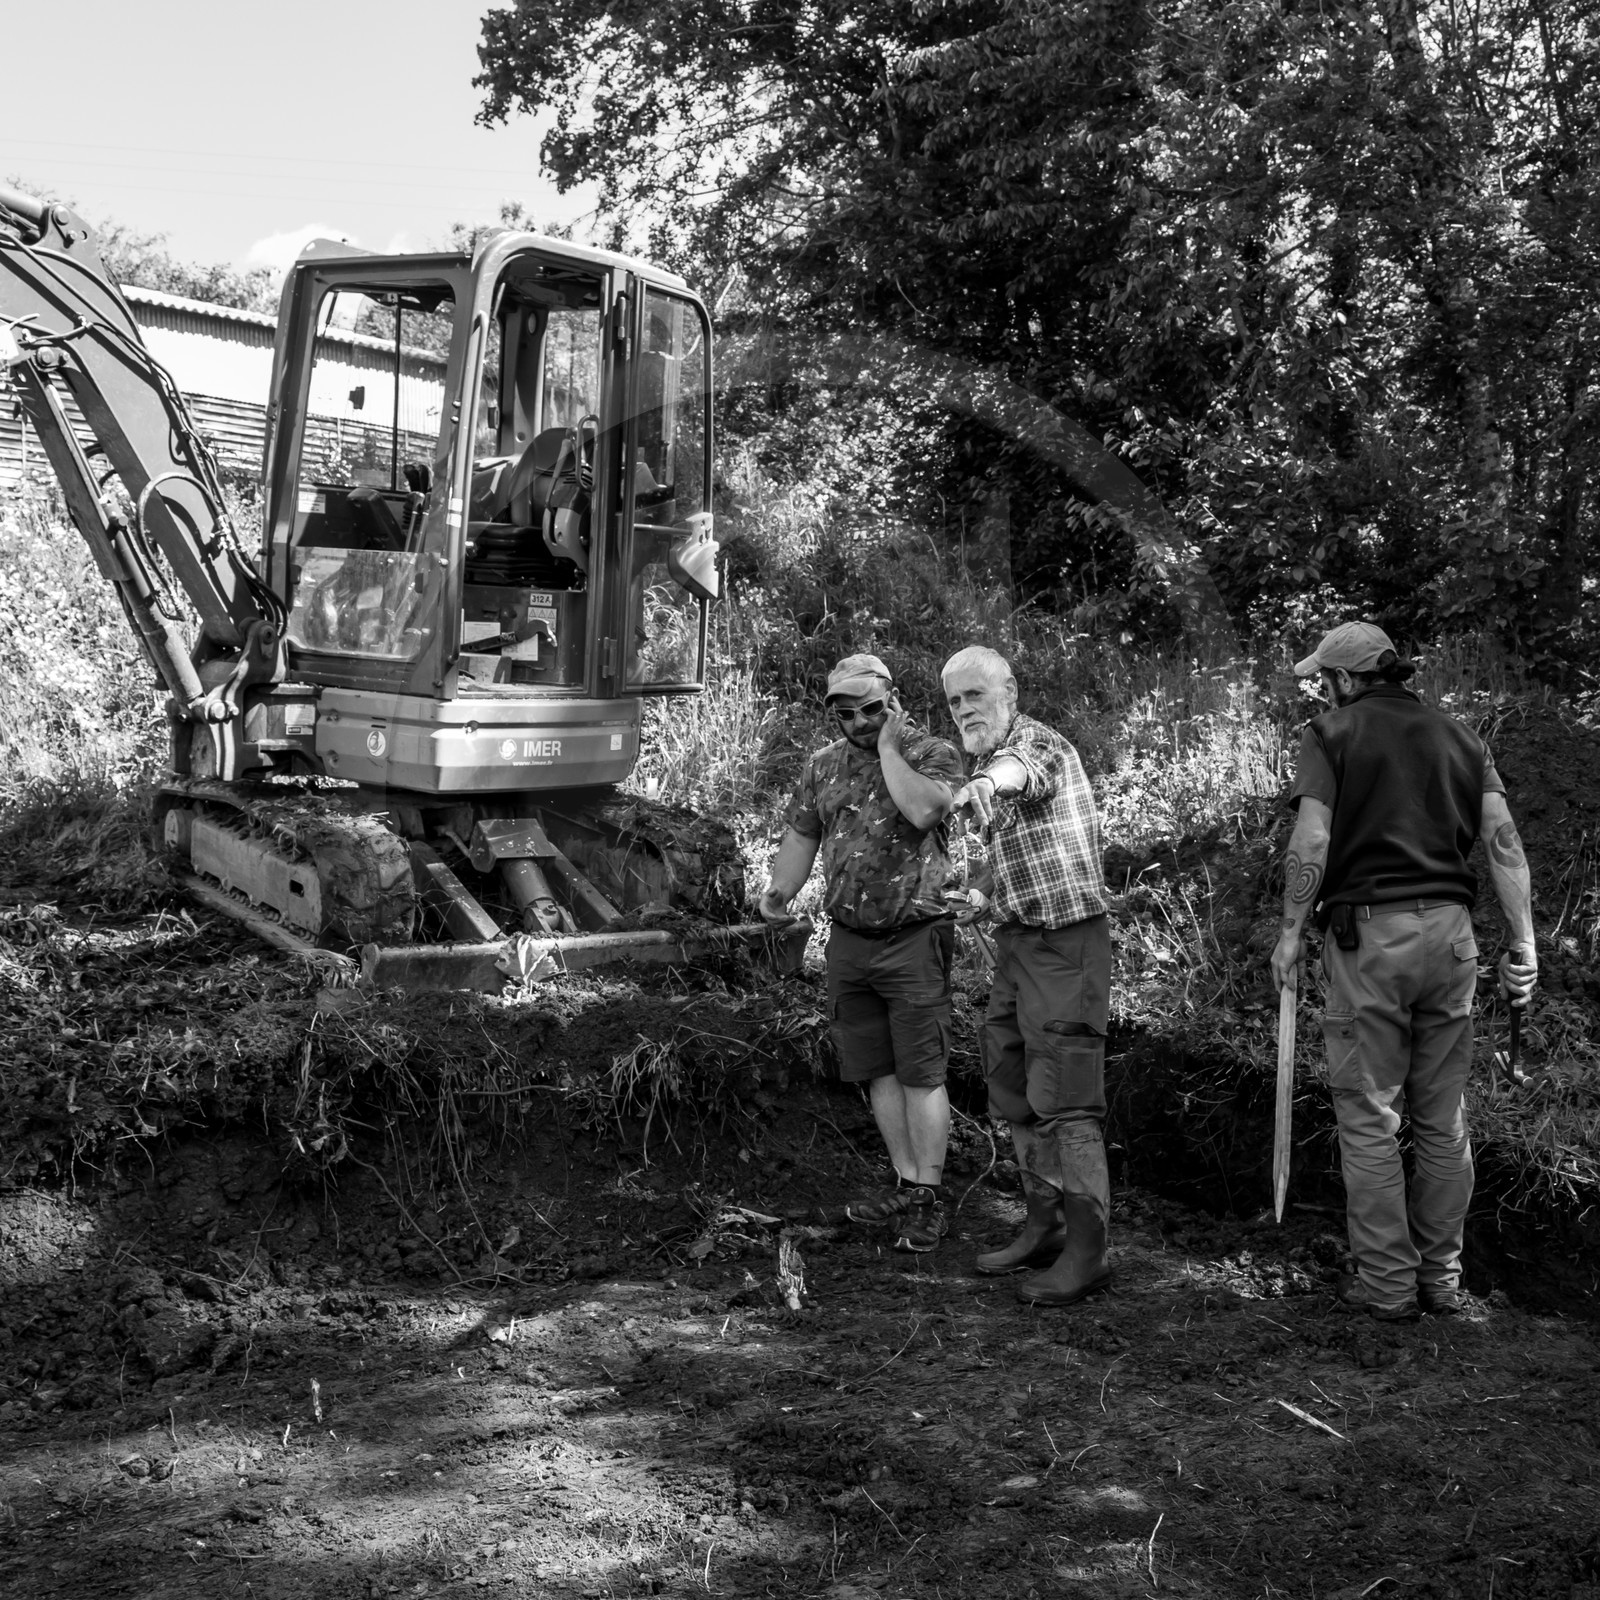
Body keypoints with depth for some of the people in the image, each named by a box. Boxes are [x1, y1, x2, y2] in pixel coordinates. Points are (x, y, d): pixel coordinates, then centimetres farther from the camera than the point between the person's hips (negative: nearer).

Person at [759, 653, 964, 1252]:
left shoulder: (933, 753, -6)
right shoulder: (824, 764, 11)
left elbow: (922, 809, -27)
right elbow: (801, 835, 15)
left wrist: (888, 748, -17)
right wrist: (780, 890, -1)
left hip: (914, 938, -6)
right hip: (848, 939, 6)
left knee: (920, 1074, -2)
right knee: (877, 1071, 12)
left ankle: (927, 1199, 7)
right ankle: (906, 1184, 24)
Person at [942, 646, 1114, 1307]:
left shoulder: (1038, 741, -12)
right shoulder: (984, 767, 16)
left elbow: (1025, 770, -40)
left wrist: (990, 781, -62)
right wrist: (986, 897, 12)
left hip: (1066, 938, -10)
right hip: (1015, 938, 10)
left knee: (1064, 1100, -9)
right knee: (1015, 1092, 14)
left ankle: (1086, 1252, -2)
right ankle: (1044, 1227, 26)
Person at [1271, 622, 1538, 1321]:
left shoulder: (1331, 733, 1)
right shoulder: (1459, 736, 14)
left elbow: (1310, 842, -10)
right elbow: (1504, 841, 6)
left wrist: (1291, 930, -2)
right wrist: (1524, 942, 7)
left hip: (1367, 934, -5)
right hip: (1449, 929, 5)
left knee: (1369, 1119, 3)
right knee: (1443, 1120, 12)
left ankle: (1388, 1283, 7)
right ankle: (1441, 1276, 20)